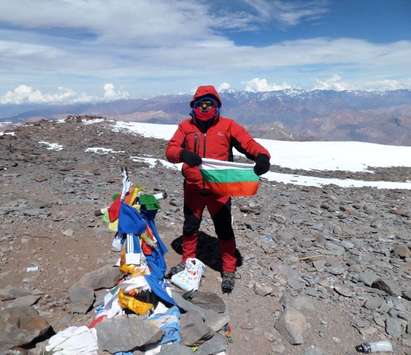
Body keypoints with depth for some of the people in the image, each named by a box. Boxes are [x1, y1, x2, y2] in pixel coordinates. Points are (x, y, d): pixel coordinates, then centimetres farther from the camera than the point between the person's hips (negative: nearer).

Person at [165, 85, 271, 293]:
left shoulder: (227, 125, -2)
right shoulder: (186, 126, 2)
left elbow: (248, 143, -10)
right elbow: (170, 149, -6)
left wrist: (262, 156, -31)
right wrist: (183, 154, -28)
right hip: (193, 188, 3)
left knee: (224, 229, 6)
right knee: (190, 227, 18)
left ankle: (229, 271, 23)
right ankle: (187, 261, 40)